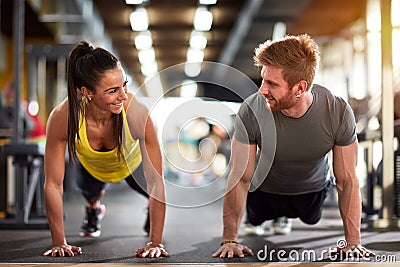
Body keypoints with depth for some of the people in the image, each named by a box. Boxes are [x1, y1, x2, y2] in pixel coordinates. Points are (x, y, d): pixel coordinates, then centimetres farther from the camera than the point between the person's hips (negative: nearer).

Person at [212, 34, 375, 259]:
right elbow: (240, 178, -25)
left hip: (314, 192, 1)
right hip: (265, 192, -1)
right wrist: (230, 240, -27)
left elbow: (347, 180, -21)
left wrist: (354, 242, -24)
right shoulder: (251, 111, -34)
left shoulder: (338, 112, -32)